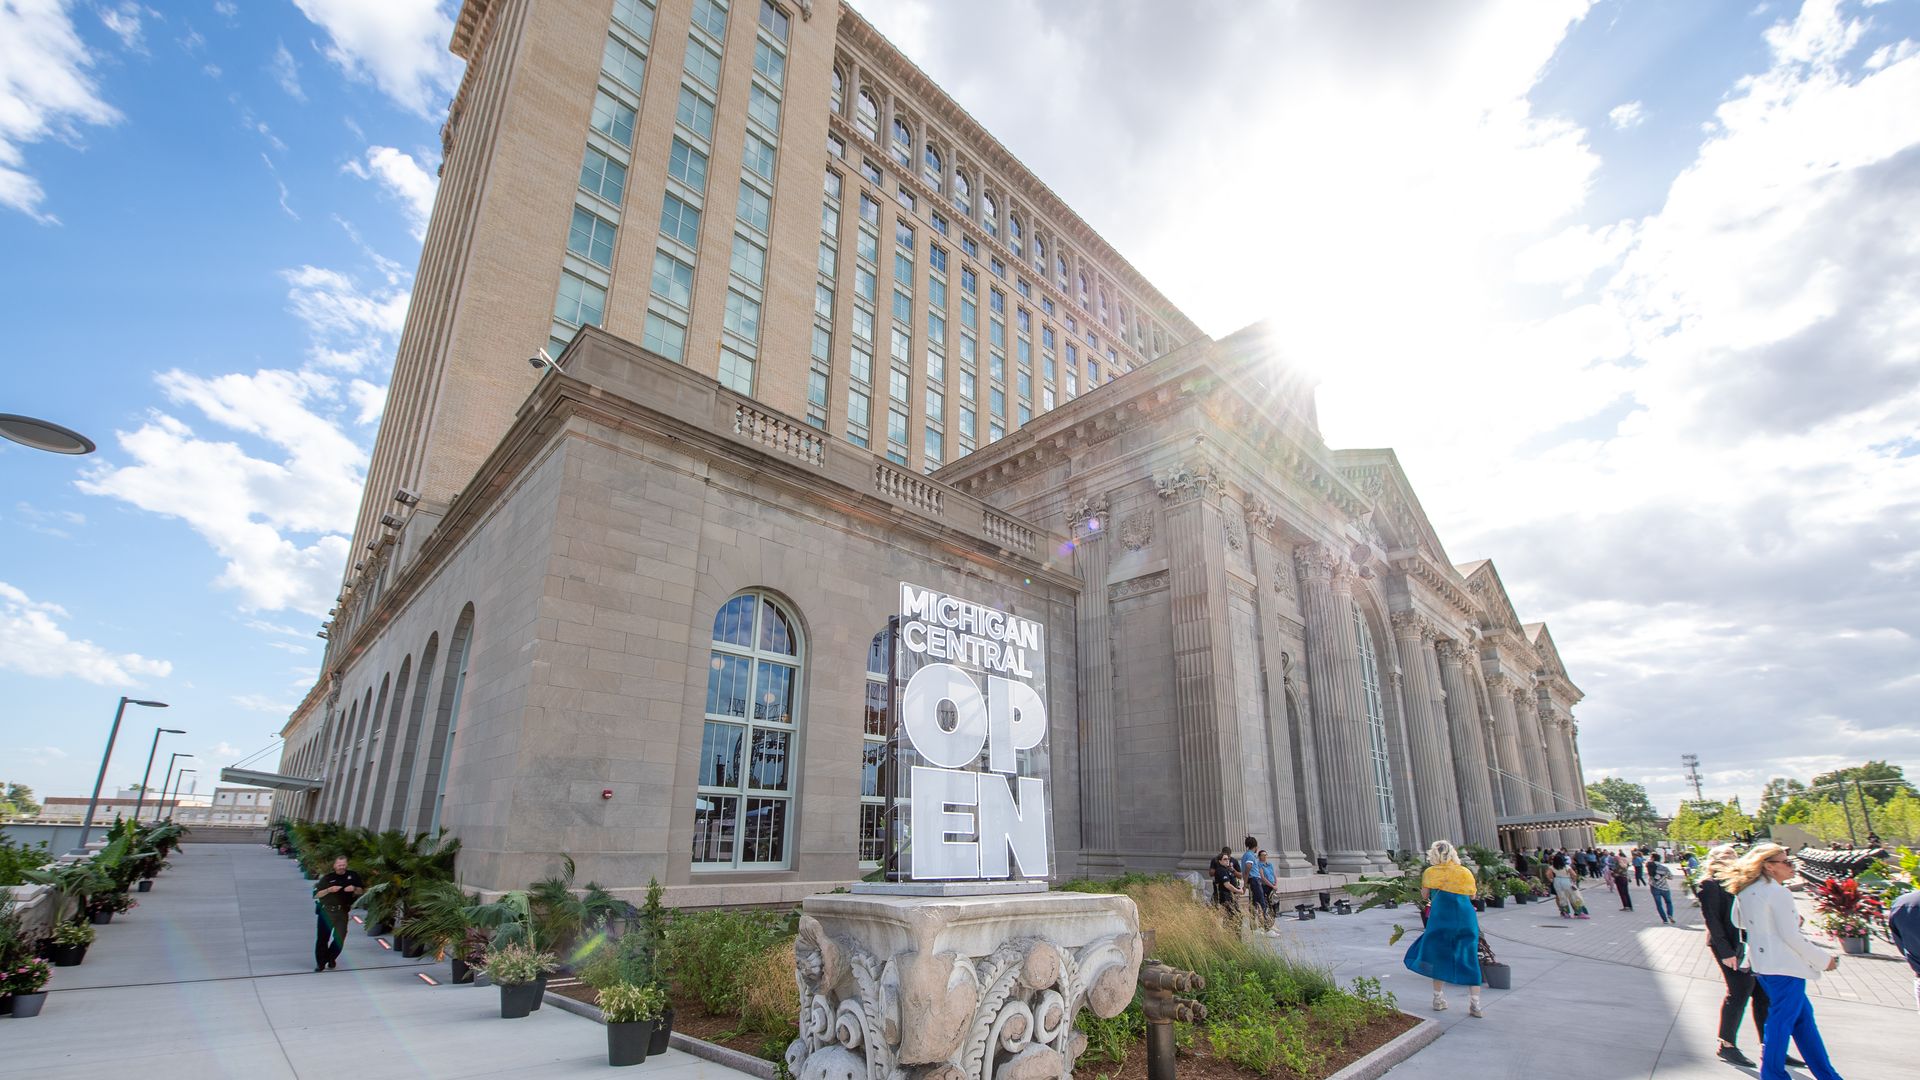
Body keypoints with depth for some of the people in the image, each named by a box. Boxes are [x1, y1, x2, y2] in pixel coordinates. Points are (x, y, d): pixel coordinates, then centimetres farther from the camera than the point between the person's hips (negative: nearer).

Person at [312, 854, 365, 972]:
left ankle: (331, 958, 21)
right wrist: (329, 890, -15)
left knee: (340, 938, -3)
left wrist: (354, 889, -8)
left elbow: (361, 891, 13)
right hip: (326, 910, 0)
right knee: (322, 937, 0)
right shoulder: (327, 878, 4)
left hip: (342, 911, 1)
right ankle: (320, 963, 14)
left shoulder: (353, 875, 7)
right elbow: (316, 895, 1)